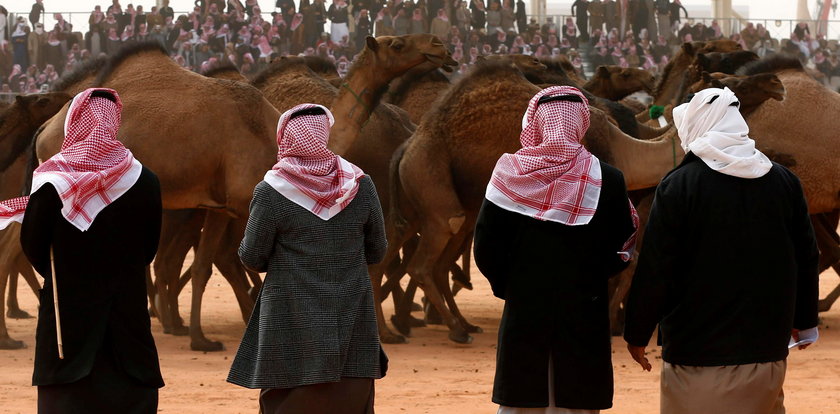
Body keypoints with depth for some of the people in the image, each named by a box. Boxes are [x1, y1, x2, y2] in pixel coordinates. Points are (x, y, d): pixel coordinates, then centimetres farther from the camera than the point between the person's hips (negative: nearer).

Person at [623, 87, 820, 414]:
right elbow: (806, 260, 11)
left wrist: (637, 334, 1)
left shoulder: (678, 185, -11)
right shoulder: (783, 181, 4)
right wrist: (804, 321, 25)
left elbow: (655, 271, -11)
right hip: (767, 348, 5)